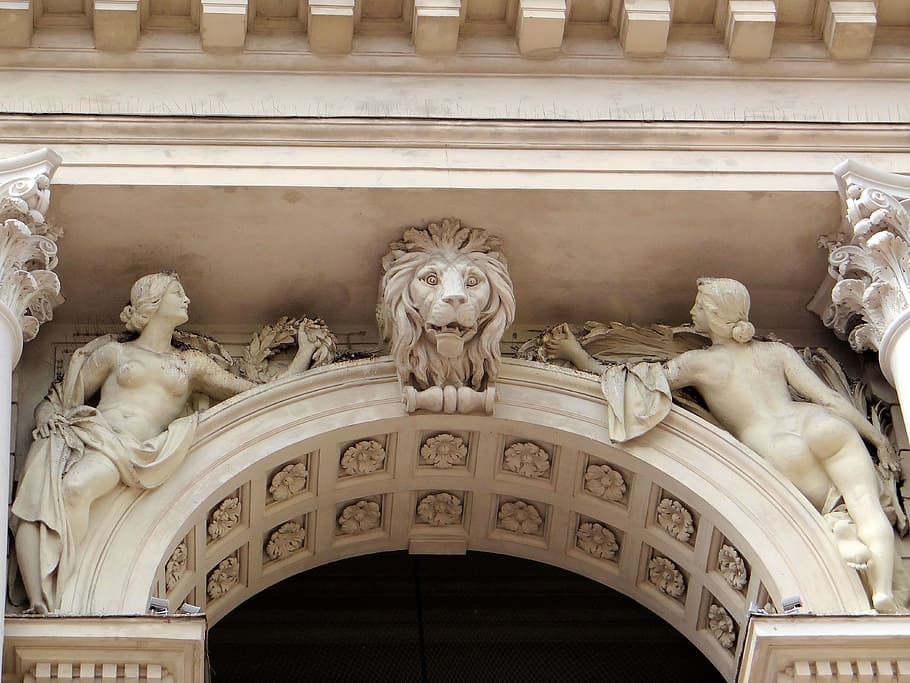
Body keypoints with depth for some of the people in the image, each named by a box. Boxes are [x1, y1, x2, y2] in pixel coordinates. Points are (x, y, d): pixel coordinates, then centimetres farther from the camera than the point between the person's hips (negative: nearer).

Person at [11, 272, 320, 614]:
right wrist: (48, 417, 0)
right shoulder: (113, 352, 23)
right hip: (85, 433, 1)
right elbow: (55, 401, 23)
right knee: (34, 501, -31)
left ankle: (50, 605, -41)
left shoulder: (191, 364, 27)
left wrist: (305, 352, 30)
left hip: (131, 450, -1)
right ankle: (38, 604, -42)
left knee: (75, 488, -36)